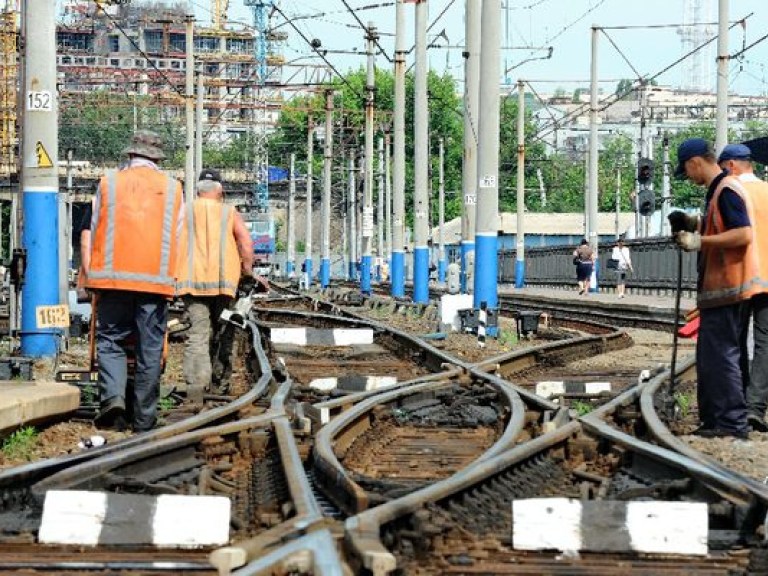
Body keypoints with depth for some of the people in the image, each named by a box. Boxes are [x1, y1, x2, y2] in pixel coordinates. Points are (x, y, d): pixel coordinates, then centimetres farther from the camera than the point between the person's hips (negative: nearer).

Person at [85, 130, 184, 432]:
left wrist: (94, 275, 16)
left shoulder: (109, 183, 7)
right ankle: (144, 418, 6)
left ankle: (112, 396, -16)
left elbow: (95, 232, 8)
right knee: (150, 349, 4)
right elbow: (177, 237, 9)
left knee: (110, 340, 7)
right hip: (156, 279, 1)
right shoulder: (172, 188, 10)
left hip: (114, 276, -1)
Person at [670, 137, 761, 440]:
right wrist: (697, 225, 14)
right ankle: (714, 419, 20)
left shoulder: (726, 190, -15)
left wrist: (701, 241, -22)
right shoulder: (718, 190, 17)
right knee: (711, 355, 14)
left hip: (726, 287, -11)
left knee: (720, 354, -9)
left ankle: (732, 423, -8)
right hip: (719, 288, 11)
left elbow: (743, 234, -24)